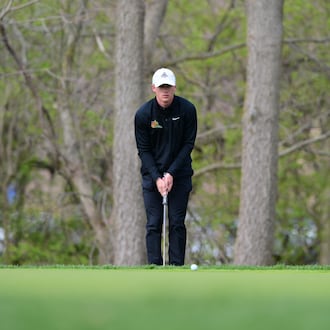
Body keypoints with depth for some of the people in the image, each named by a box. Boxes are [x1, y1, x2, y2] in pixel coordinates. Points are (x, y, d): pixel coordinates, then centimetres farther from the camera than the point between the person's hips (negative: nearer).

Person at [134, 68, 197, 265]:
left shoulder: (187, 110, -10)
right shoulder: (143, 114, -10)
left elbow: (188, 144, -6)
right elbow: (143, 150, -5)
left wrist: (171, 174, -12)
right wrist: (157, 178, -14)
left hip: (179, 173, 0)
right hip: (152, 173, 0)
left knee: (177, 223, -1)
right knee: (154, 223, -3)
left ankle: (177, 266, 2)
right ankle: (154, 266, -1)